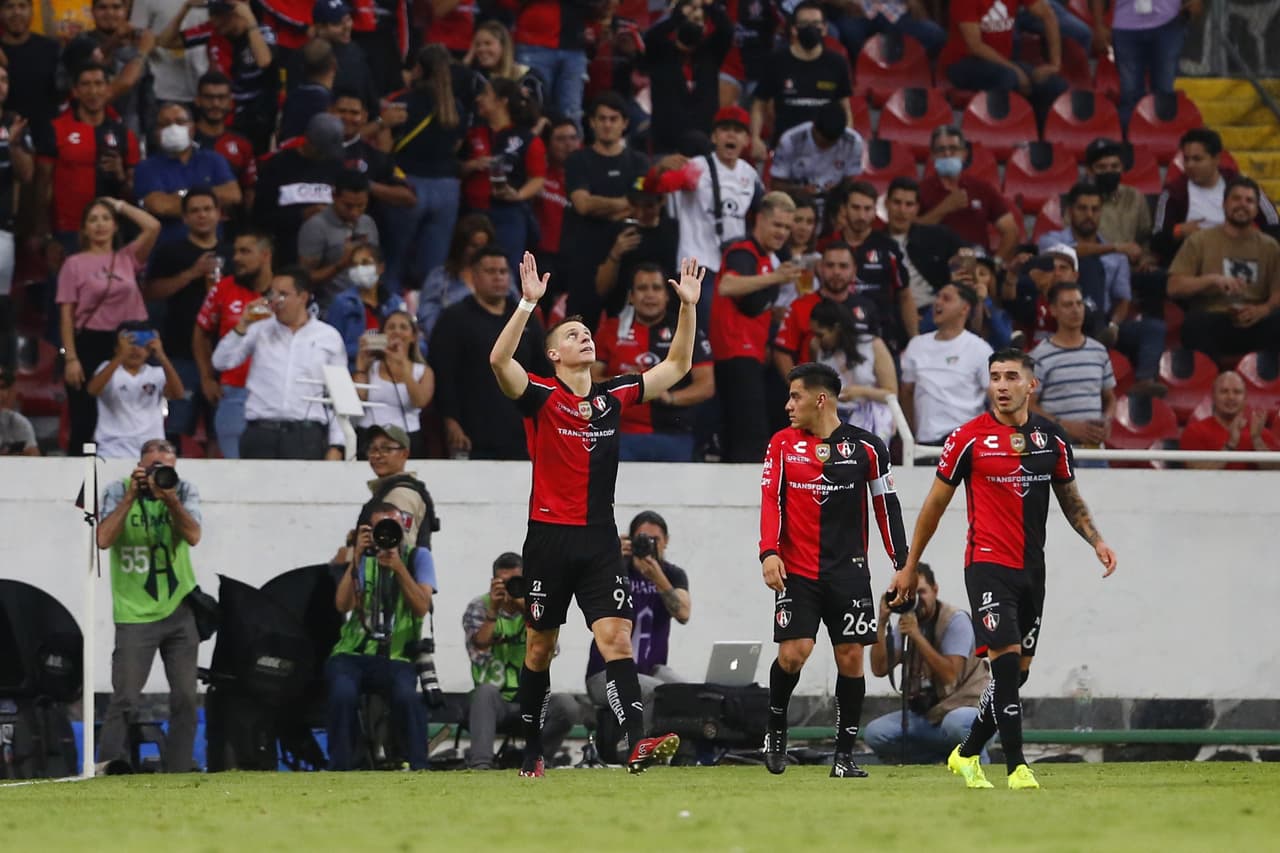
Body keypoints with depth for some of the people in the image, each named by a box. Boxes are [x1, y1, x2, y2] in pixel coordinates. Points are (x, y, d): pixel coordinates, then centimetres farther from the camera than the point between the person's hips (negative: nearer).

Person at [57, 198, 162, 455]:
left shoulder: (127, 259, 9)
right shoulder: (75, 264, 1)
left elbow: (153, 227, -3)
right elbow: (66, 315, -2)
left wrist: (121, 206, 7)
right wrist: (70, 358, -10)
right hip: (89, 344, -3)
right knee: (85, 424, -2)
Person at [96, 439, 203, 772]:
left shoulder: (184, 490, 3)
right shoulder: (118, 492, -2)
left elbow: (193, 536, -12)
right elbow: (104, 539, -16)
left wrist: (170, 499, -24)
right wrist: (131, 497, -19)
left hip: (179, 610, 3)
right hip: (135, 615, -3)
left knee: (185, 697, 3)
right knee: (125, 698, -10)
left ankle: (178, 770, 9)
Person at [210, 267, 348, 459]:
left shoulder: (329, 337, 10)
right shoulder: (260, 331, 13)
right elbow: (221, 362, 7)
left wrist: (336, 446, 1)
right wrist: (242, 326, -3)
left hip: (307, 436, -1)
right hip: (260, 434, 1)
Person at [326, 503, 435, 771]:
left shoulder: (418, 557, 6)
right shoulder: (364, 557, 9)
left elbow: (422, 607, -9)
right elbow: (343, 605, -6)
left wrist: (398, 566, -19)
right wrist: (356, 558, -13)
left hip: (395, 657, -1)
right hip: (352, 655, 1)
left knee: (406, 694, -34)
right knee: (343, 693, -32)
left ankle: (419, 767, -18)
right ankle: (340, 768, -19)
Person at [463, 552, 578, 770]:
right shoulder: (478, 608, 2)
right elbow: (479, 651, -16)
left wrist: (527, 610, -23)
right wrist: (493, 610, -25)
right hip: (493, 702, -2)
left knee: (566, 705, -27)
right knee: (486, 690, -37)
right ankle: (480, 762, -43)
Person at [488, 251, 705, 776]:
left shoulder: (613, 398, 10)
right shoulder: (541, 398, -3)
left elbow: (677, 366, 17)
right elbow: (499, 360, -22)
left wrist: (688, 306, 6)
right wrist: (529, 303, -30)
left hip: (599, 540, 3)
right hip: (550, 537, -3)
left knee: (616, 638, -12)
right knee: (541, 646, 7)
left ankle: (638, 744, -25)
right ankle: (531, 748, 20)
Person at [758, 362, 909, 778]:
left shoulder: (866, 447, 2)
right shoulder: (783, 444, 4)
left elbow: (886, 506, 7)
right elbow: (771, 500, -1)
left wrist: (902, 565, 4)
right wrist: (769, 552, -15)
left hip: (849, 572, 0)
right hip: (797, 572, 0)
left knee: (851, 657, -3)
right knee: (793, 652, -14)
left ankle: (844, 754, 5)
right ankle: (776, 728, 11)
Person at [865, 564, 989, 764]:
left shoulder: (956, 620, -11)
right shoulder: (905, 623, 7)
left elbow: (949, 675, -23)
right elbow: (879, 669, -4)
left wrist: (917, 635, -28)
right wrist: (882, 623, -13)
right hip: (926, 714, 6)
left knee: (956, 723, -41)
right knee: (874, 733, -15)